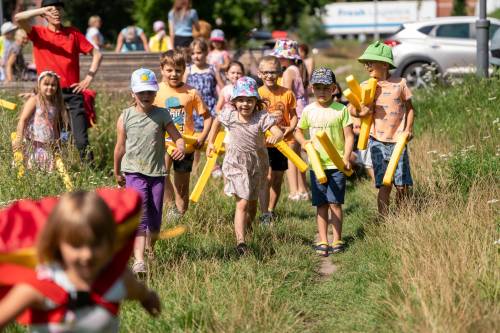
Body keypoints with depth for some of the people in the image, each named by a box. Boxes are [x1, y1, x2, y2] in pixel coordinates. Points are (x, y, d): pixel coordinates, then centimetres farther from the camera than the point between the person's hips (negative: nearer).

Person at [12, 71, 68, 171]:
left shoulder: (55, 104, 13)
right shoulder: (34, 101, -3)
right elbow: (23, 119, -8)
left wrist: (57, 142, 9)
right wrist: (18, 139, -15)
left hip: (49, 146, 5)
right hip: (33, 144, -5)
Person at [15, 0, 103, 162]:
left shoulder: (73, 33, 8)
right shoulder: (38, 33, 5)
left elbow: (97, 54, 10)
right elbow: (18, 18, -13)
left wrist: (89, 78, -1)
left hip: (72, 93, 0)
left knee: (81, 139, -6)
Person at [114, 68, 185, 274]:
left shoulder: (162, 115, 1)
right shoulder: (126, 117, 0)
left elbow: (176, 136, -2)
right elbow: (120, 147, 10)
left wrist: (180, 147, -27)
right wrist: (117, 172, 18)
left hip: (157, 172, 2)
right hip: (134, 172, -2)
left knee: (155, 218, 9)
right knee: (140, 216, -14)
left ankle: (151, 250, 34)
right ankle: (138, 260, -20)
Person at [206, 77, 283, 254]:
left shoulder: (262, 117, -18)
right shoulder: (229, 115, -11)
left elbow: (279, 132, -30)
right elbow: (217, 122, 11)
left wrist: (276, 137, -53)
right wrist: (210, 143, 15)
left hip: (257, 164, 2)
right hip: (236, 164, -1)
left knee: (252, 202, 19)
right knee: (242, 203, -13)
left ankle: (248, 227, 46)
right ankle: (240, 241, -20)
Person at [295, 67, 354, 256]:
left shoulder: (341, 110, -3)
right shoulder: (309, 111, 6)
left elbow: (349, 136, -4)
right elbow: (298, 130, 20)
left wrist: (346, 158, -15)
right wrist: (303, 141, -1)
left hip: (337, 164, -3)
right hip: (316, 163, 3)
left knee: (335, 203, -3)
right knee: (321, 205, 5)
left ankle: (337, 241, 5)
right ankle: (323, 242, 8)